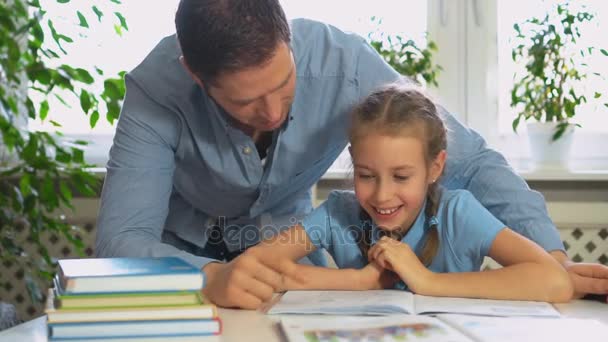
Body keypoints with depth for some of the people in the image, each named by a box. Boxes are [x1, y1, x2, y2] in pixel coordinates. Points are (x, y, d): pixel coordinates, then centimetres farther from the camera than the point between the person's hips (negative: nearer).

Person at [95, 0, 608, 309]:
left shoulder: (344, 63, -27)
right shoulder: (156, 88, -30)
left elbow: (469, 159, -21)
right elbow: (121, 235, -35)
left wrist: (552, 256, -31)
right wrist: (211, 277, -53)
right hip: (186, 254, -2)